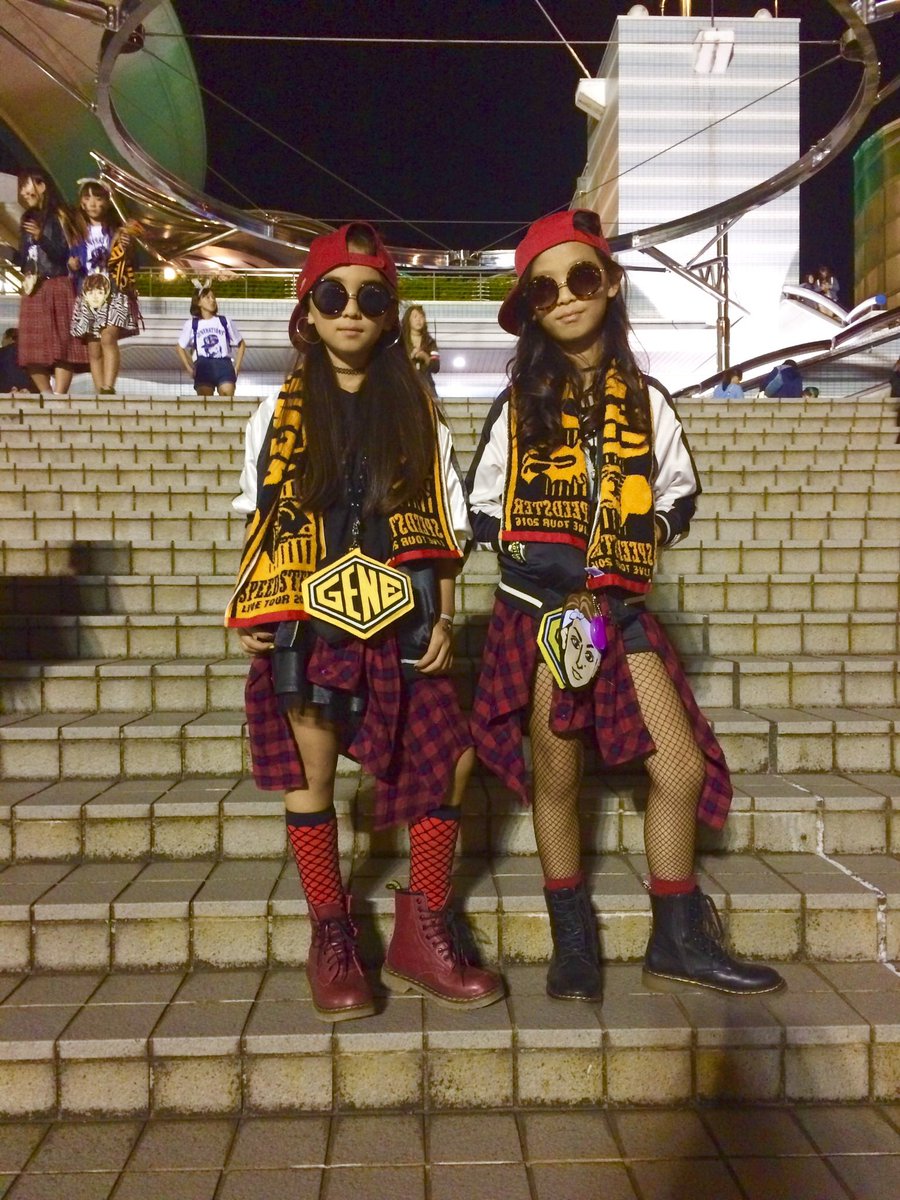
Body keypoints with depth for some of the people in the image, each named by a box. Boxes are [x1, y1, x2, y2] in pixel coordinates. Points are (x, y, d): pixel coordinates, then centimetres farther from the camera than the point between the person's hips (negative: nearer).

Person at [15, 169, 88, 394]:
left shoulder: (57, 216, -4)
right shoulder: (28, 219, 16)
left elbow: (64, 255, -12)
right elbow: (23, 258, 19)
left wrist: (41, 238, -23)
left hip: (58, 288, -7)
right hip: (34, 290, 7)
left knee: (62, 345, -9)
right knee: (33, 348, 2)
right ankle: (47, 396, 10)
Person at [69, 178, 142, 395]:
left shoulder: (117, 230, 6)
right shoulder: (78, 233, 14)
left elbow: (130, 264, 4)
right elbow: (73, 259, 21)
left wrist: (125, 248, -15)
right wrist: (72, 265, -2)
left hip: (114, 293, -4)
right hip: (88, 294, 4)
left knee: (108, 337, -23)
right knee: (93, 348, 1)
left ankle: (108, 389, -29)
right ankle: (100, 392, 4)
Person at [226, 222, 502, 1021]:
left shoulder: (418, 410, 9)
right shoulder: (282, 410, 8)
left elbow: (444, 526, 8)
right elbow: (261, 520, 9)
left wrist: (444, 619, -4)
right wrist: (250, 609, -4)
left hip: (399, 617, 1)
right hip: (307, 617, -1)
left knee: (449, 760, -6)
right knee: (310, 775, -1)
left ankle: (423, 935, 9)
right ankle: (331, 940, 15)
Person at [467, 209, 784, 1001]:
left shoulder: (645, 401, 5)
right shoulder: (519, 405, 0)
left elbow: (678, 496, 15)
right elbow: (483, 510, 3)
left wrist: (644, 542, -2)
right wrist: (540, 555, -10)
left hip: (622, 609, 2)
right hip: (539, 610, -2)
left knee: (684, 769, -2)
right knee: (556, 779, 5)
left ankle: (679, 942, 16)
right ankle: (574, 946, 22)